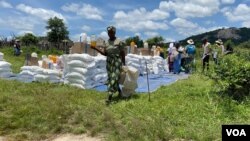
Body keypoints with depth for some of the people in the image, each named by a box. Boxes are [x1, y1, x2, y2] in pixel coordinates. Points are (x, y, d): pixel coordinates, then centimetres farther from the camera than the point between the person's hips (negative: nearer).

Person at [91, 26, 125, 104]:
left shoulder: (119, 42, -5)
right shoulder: (107, 43, 10)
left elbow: (122, 53, -4)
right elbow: (105, 53, 10)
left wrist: (124, 64, -5)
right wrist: (95, 48, 1)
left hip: (117, 62, -6)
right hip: (109, 62, 6)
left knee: (114, 78, -11)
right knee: (110, 78, 9)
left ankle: (109, 97, -13)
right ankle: (119, 91, 31)